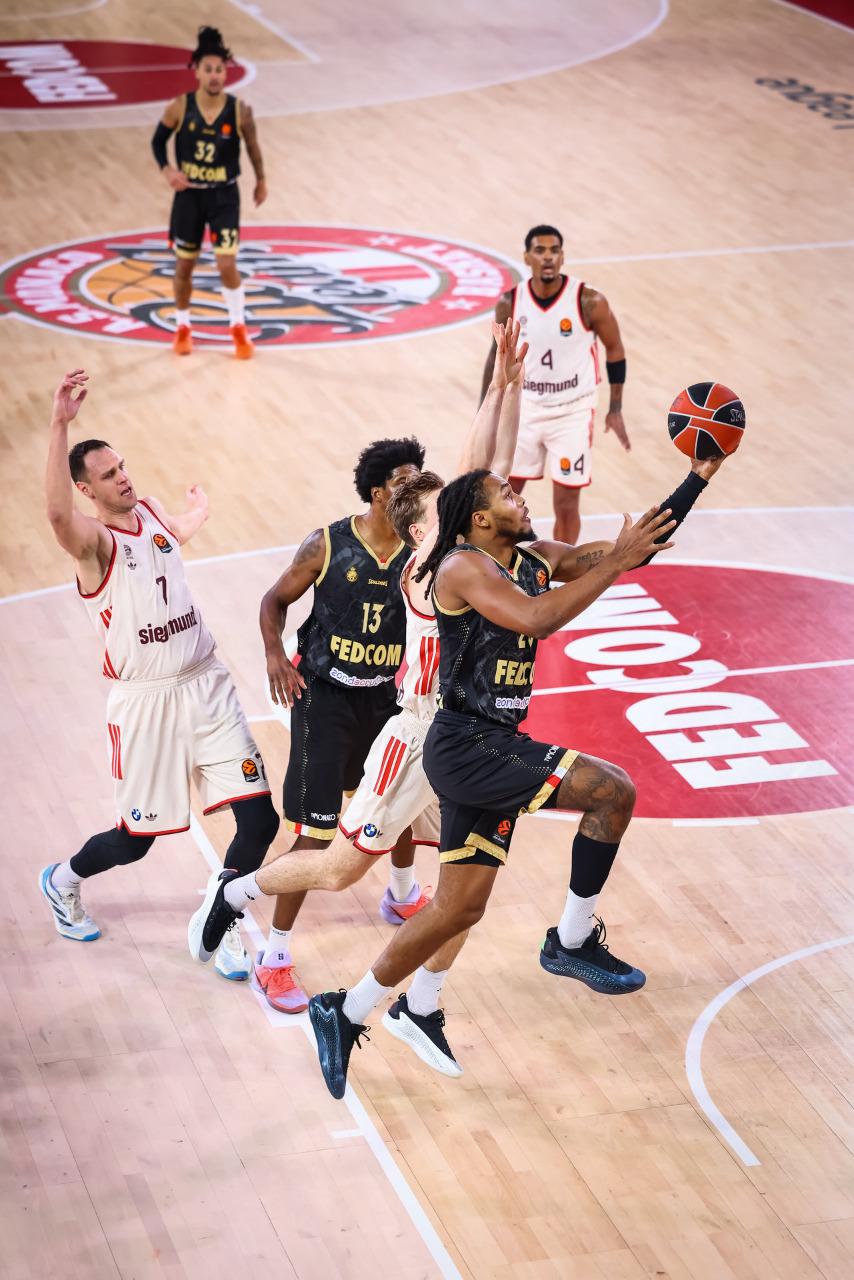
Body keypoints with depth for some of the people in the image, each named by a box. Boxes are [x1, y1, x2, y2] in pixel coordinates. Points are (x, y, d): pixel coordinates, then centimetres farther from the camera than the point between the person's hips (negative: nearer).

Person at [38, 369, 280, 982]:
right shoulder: (92, 539, -16)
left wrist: (195, 516, 47)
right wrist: (60, 425, -52)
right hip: (145, 701, -6)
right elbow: (58, 513, -42)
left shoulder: (151, 513, 6)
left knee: (260, 818, -3)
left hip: (206, 685, 6)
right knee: (134, 841, 7)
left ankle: (222, 927, 18)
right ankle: (64, 880, 40)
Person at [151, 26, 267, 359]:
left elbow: (253, 146, 5)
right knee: (184, 266, 12)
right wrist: (167, 169, -16)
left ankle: (239, 328, 11)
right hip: (189, 195, 1)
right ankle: (182, 328, 32)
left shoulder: (239, 111, -12)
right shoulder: (180, 108, -12)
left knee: (227, 264, -10)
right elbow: (158, 141, 1)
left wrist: (261, 180, 16)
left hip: (224, 196, -1)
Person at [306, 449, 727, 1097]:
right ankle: (573, 941, -1)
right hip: (466, 746, -9)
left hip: (492, 750, 9)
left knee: (461, 904, 11)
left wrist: (701, 475, 9)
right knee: (612, 790, -16)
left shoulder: (540, 560, 13)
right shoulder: (464, 566, -12)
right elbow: (537, 619, -30)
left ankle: (346, 1013, 20)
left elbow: (641, 545, 15)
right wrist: (615, 562, -25)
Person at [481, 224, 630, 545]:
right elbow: (498, 353, 7)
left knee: (566, 504, 1)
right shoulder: (509, 303, -8)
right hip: (524, 408, 3)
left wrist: (615, 410, -2)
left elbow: (614, 349, -3)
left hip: (572, 413, -3)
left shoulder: (589, 301, -16)